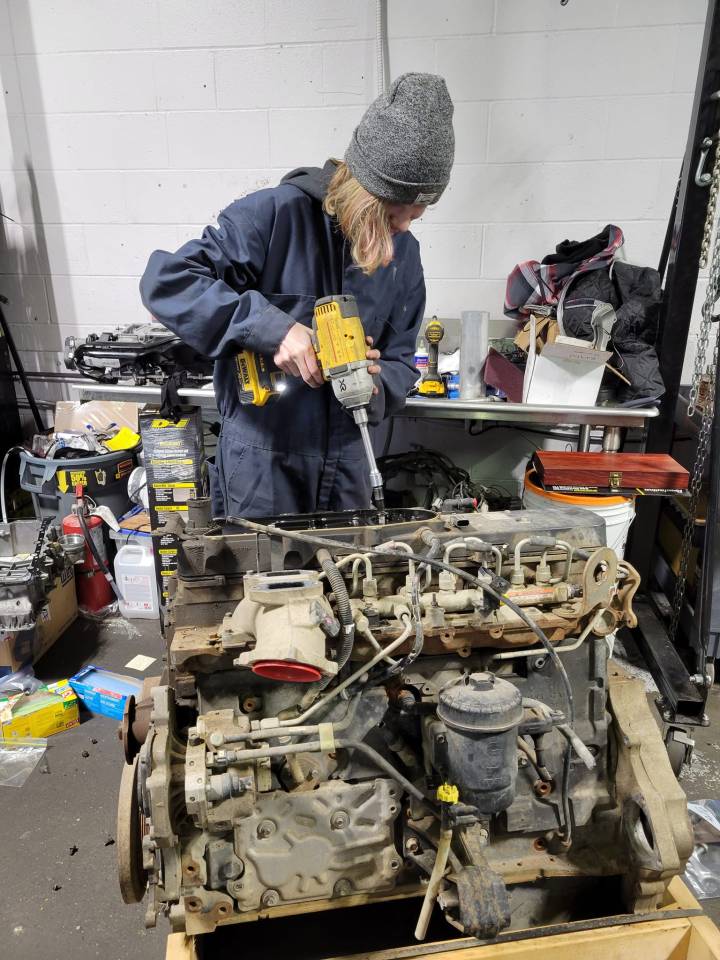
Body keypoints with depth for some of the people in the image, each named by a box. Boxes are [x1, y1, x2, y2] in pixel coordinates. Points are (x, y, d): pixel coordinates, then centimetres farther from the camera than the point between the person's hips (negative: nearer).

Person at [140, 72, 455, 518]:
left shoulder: (404, 253, 3)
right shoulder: (274, 215, -16)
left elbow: (399, 362, 7)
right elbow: (166, 281, -20)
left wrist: (373, 384, -17)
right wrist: (272, 327, -28)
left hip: (345, 457, 6)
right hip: (262, 455, -5)